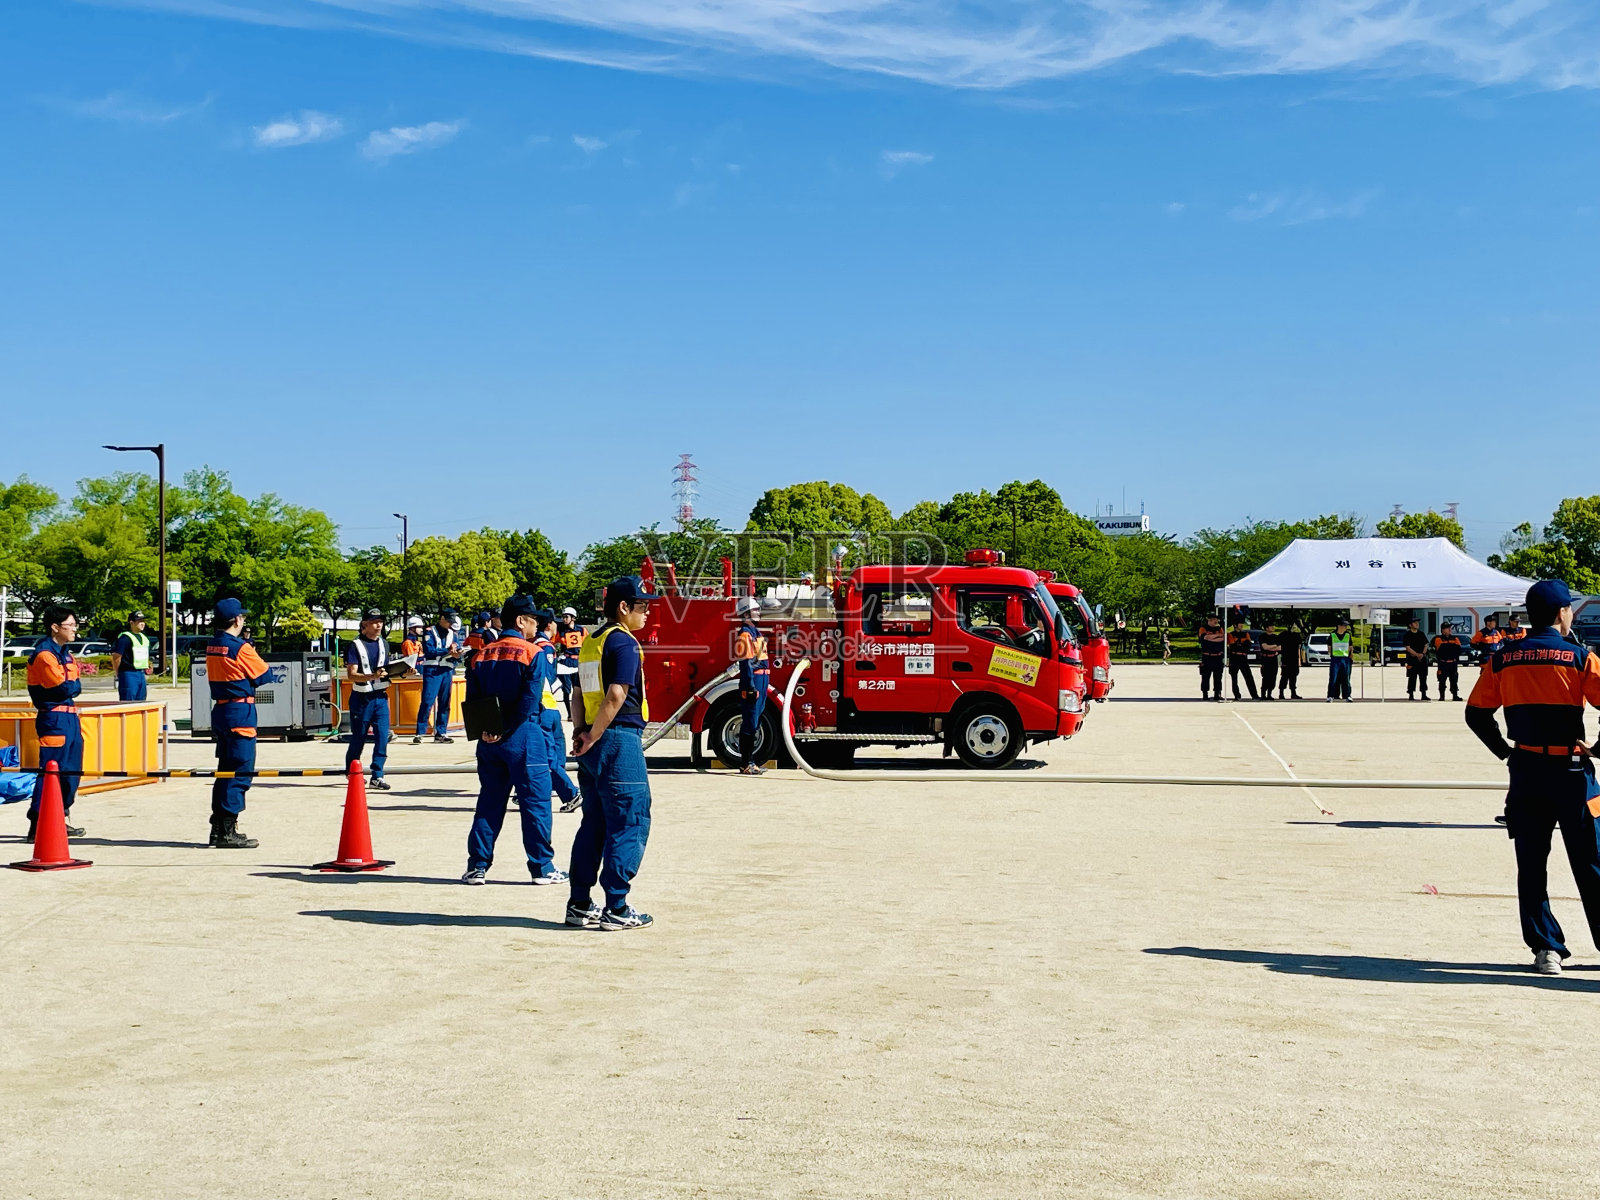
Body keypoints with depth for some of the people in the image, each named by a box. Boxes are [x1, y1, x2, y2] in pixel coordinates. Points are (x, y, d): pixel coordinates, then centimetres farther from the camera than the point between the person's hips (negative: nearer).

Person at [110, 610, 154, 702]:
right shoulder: (125, 638, -11)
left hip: (141, 675, 8)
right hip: (129, 675, -8)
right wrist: (118, 674, -8)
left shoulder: (144, 638, 16)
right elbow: (116, 657, -14)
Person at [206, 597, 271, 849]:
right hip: (240, 712, -9)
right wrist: (257, 661, 12)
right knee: (240, 772, -5)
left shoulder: (212, 646, 8)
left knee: (226, 770, 16)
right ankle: (228, 832, -6)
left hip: (220, 711, 9)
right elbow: (265, 675, -7)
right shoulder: (240, 648, -15)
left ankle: (218, 828, 20)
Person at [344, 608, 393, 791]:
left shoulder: (384, 643, 10)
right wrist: (372, 676, -31)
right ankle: (351, 771, 30)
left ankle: (377, 776, -2)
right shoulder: (355, 645, -8)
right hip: (361, 698, -4)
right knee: (358, 737, 8)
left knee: (382, 736, -6)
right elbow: (351, 675, -15)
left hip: (380, 696, 4)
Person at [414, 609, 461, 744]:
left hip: (447, 671, 5)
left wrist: (457, 655, -15)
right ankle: (419, 733, -9)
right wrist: (448, 651, -13)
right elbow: (429, 650, -13)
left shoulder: (452, 634, 16)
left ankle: (440, 733, 13)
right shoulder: (430, 631, 1)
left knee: (444, 703, 6)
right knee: (427, 701, -11)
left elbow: (458, 652, 9)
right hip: (432, 670, -5)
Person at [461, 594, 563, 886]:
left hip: (489, 740, 5)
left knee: (489, 801, 12)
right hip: (524, 737, -5)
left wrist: (485, 730, -3)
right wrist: (506, 730, -12)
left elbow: (472, 701, 3)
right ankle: (542, 867, 5)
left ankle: (477, 866, 11)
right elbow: (530, 700, -16)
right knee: (535, 801, 2)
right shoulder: (532, 653, -8)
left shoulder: (481, 656, 9)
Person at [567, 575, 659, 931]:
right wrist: (592, 737, -13)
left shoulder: (591, 642, 16)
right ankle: (617, 909, -2)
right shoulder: (624, 644, -12)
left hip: (595, 743, 9)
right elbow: (616, 695, -20)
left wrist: (581, 731, 7)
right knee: (630, 824, -3)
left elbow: (579, 693, 16)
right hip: (620, 740, -9)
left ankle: (579, 905, 16)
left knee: (595, 823, 13)